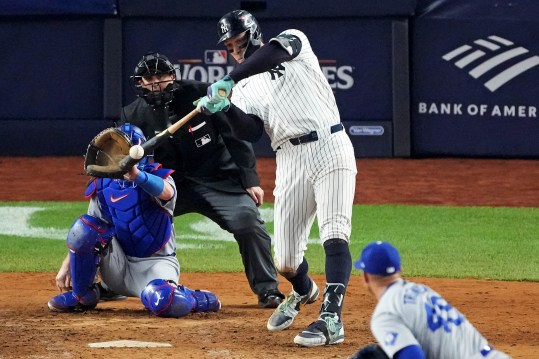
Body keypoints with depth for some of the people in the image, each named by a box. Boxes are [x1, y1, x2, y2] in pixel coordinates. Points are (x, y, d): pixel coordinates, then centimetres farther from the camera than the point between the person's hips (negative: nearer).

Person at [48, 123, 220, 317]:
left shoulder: (156, 176, -9)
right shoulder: (103, 186, 3)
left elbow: (166, 192, -36)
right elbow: (82, 236, 8)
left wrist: (137, 175, -55)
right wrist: (67, 265, -5)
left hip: (155, 263, -4)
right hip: (117, 267, 4)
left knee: (161, 301, -38)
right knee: (83, 225, -20)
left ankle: (200, 300, -1)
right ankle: (83, 296, -3)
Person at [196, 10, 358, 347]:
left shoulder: (294, 41, 5)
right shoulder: (244, 89, 15)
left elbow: (274, 53, -20)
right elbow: (250, 132, -3)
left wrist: (230, 79, -28)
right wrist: (227, 108, -22)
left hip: (330, 147, -5)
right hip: (291, 161, 5)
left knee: (334, 234, -21)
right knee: (285, 260, 5)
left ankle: (331, 318, -27)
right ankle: (304, 291, 39)